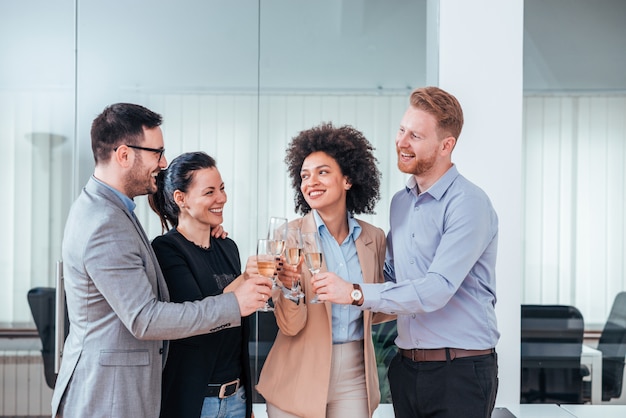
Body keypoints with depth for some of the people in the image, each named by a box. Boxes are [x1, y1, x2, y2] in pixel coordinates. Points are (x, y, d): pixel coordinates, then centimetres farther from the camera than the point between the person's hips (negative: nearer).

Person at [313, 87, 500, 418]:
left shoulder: (468, 204, -14)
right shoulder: (400, 202, 10)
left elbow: (437, 289, -23)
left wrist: (356, 293, -25)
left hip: (459, 369, -6)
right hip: (406, 366, 7)